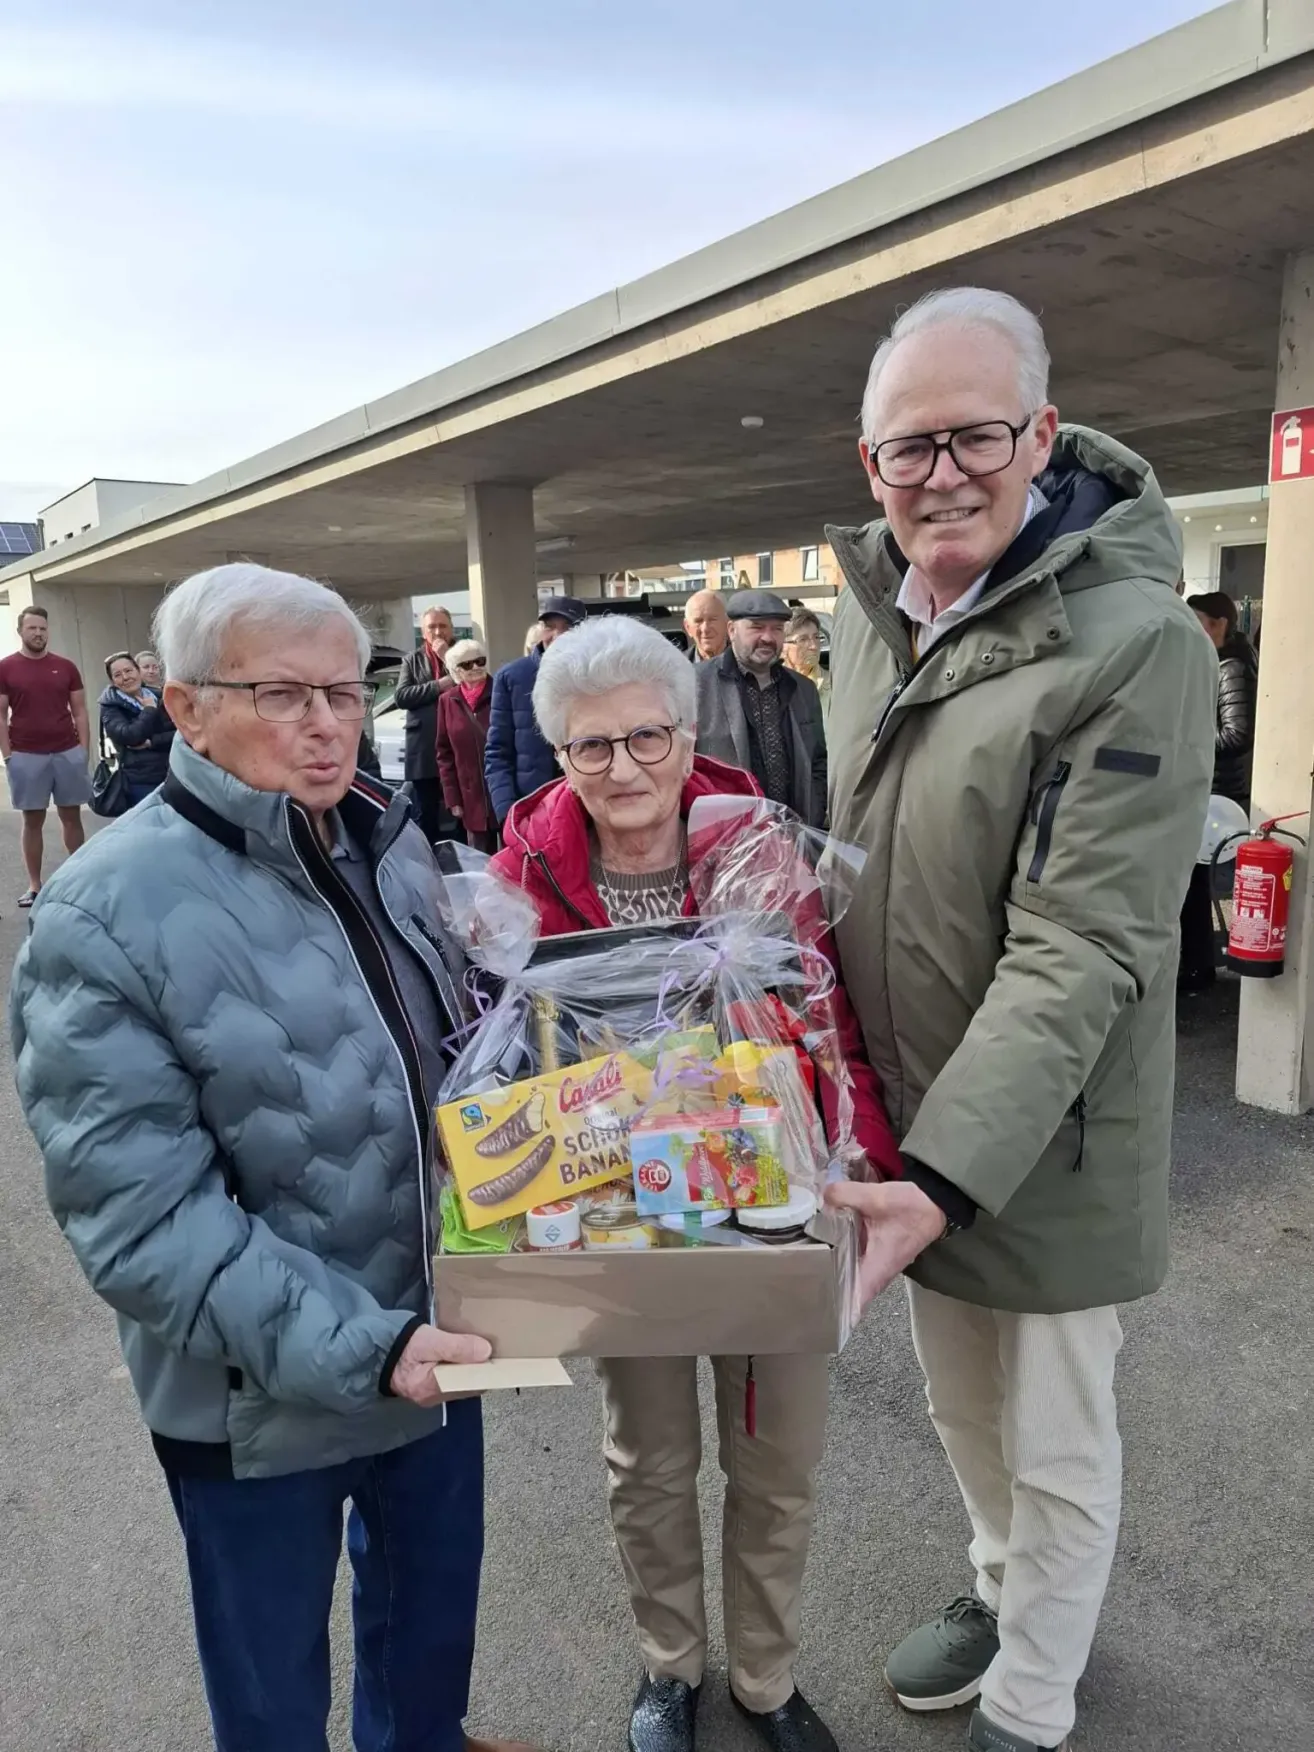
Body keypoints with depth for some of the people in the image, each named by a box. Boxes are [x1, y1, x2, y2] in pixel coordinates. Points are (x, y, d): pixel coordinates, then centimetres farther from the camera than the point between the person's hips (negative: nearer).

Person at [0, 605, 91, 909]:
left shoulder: (66, 667, 5)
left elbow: (79, 711, 8)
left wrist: (84, 750, 0)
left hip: (68, 753, 2)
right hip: (27, 757, -1)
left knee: (71, 816, 9)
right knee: (33, 820, 6)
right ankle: (34, 885, 12)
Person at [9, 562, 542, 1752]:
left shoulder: (391, 842, -3)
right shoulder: (107, 914, -22)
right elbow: (144, 1216, -24)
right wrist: (355, 1347, -29)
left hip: (433, 1336, 6)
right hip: (261, 1396, -5)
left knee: (437, 1607, 30)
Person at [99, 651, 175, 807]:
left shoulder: (159, 698, 9)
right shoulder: (111, 707, -1)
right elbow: (131, 736, -19)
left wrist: (151, 742, -14)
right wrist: (150, 709, -7)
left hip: (172, 777, 4)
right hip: (141, 782, -4)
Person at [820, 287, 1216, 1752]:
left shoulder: (1132, 644, -22)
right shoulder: (865, 614, 1)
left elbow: (1078, 956, -25)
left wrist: (948, 1173, -30)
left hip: (1041, 1144, -6)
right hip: (907, 1117, 6)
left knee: (1053, 1449, 17)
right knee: (958, 1407, 26)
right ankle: (1001, 1588, 55)